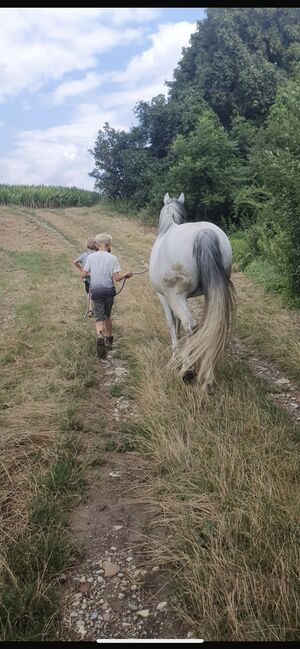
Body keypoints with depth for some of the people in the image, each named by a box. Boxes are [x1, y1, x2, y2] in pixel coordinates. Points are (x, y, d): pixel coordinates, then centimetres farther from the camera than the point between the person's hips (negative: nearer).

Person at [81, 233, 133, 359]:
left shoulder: (90, 257, -2)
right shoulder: (112, 258, -6)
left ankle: (100, 336, -29)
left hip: (96, 291, 0)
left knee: (99, 317, 1)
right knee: (107, 316, 19)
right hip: (109, 290, 0)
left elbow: (83, 274, 1)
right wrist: (125, 275, 10)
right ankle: (109, 340, 31)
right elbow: (117, 278, -10)